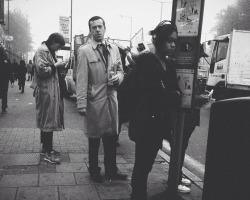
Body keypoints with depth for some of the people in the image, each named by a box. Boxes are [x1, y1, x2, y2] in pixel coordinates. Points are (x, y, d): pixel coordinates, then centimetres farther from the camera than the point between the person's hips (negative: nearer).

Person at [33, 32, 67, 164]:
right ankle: (48, 153, 1)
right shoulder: (42, 51, -12)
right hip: (46, 91, -10)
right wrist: (56, 65, -13)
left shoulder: (49, 51, 18)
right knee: (48, 121, -6)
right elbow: (42, 70, -22)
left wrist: (58, 66, 9)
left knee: (47, 121, 15)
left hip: (51, 91, 10)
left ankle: (46, 148, 26)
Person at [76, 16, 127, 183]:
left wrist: (118, 77, -8)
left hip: (112, 98, 4)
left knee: (112, 136, 13)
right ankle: (94, 170, 30)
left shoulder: (114, 49, 8)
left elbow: (120, 70, 16)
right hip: (95, 100, -4)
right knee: (95, 137, 11)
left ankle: (111, 169, 31)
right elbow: (82, 79, -11)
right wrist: (82, 104, -16)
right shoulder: (84, 51, -7)